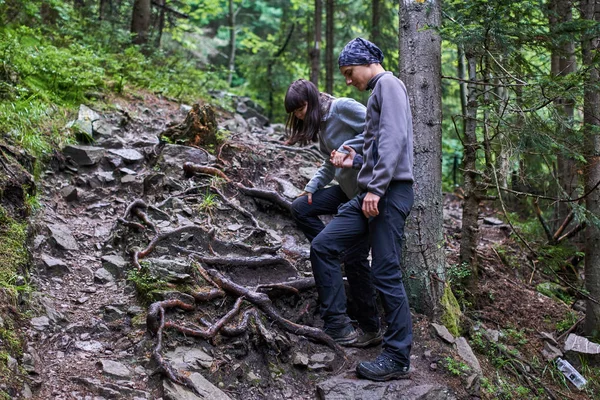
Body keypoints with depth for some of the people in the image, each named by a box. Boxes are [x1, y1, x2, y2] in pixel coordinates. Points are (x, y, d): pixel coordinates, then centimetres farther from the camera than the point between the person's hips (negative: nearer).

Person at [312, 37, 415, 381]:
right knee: (323, 246, 4)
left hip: (389, 193, -10)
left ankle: (398, 357, 0)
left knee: (386, 273, -7)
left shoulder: (388, 84, -4)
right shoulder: (378, 91, 24)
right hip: (373, 195, 10)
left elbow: (395, 140, -18)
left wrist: (376, 187, -22)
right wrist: (355, 161, 20)